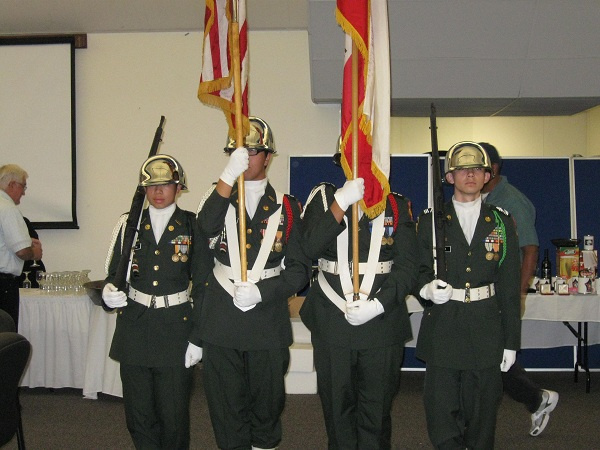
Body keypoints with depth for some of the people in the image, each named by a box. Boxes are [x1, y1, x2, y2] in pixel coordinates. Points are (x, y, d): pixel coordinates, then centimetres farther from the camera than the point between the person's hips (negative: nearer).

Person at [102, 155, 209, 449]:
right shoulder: (130, 224, 6)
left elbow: (202, 285, 0)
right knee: (138, 414, 9)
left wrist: (197, 338, -5)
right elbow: (114, 273, 11)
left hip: (176, 329, -2)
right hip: (134, 328, 2)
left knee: (174, 415, 4)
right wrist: (109, 291, -14)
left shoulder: (192, 226, 0)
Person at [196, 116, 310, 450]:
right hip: (221, 321, 0)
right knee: (227, 406, 9)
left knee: (268, 403, 13)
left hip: (269, 324, 0)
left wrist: (260, 292, -14)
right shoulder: (218, 196, 6)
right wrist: (229, 174, -26)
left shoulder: (287, 207, 4)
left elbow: (299, 269, 0)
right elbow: (207, 226, -19)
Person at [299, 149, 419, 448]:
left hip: (381, 321, 0)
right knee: (337, 407, 12)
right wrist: (341, 202, -20)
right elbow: (310, 249, -12)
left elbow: (408, 267, -3)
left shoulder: (397, 206, 4)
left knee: (377, 409, 10)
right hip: (331, 321, 0)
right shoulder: (324, 197, 4)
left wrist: (377, 305, -16)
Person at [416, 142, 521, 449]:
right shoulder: (430, 221, 4)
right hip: (442, 328, -1)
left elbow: (510, 287, 6)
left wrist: (511, 341, 4)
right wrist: (427, 288, -20)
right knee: (441, 413, -1)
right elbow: (419, 270, 4)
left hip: (486, 330, 1)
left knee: (482, 414, 8)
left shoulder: (502, 223, 7)